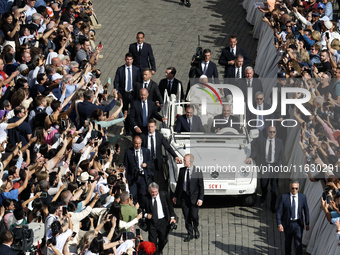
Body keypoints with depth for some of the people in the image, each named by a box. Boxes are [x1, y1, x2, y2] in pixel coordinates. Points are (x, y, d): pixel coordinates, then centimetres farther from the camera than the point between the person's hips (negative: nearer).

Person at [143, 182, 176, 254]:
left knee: (163, 240, 12)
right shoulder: (146, 198, -10)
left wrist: (172, 217, 0)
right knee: (152, 242, -2)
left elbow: (170, 206, 6)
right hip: (152, 222, -1)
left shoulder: (164, 195, -6)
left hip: (163, 221, 1)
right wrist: (146, 215, -17)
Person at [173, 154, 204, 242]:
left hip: (194, 197, -4)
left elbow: (201, 186, -6)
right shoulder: (182, 170, 4)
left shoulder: (197, 172, -8)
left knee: (194, 216, -7)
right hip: (184, 196, 4)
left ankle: (196, 229, 23)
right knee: (186, 217, 6)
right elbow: (179, 183, 14)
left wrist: (200, 198, -12)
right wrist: (175, 196, 14)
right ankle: (190, 234, 19)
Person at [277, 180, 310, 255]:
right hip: (287, 224, 1)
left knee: (298, 244, -9)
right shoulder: (284, 197, -7)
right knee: (287, 243, 15)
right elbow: (279, 211, -8)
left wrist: (307, 224, 7)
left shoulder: (302, 197, -3)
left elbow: (306, 211, 6)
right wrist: (279, 224, -15)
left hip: (298, 224, -1)